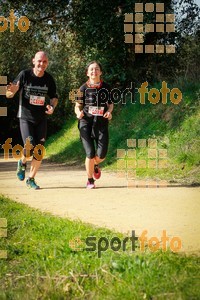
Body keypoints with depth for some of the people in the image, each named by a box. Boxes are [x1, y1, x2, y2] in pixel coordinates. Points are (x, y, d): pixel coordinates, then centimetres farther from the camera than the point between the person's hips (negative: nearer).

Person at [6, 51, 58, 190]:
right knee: (29, 148, -16)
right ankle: (22, 163, 19)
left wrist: (52, 106, -10)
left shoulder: (49, 79, -1)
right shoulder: (24, 75, -9)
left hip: (41, 119, 3)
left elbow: (54, 97, 13)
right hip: (26, 117, -3)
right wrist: (12, 91, -31)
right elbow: (9, 95, -7)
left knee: (39, 152, 0)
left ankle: (31, 179, 17)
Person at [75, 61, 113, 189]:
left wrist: (109, 112, -5)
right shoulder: (84, 89, 0)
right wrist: (79, 112, -18)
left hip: (102, 123, 2)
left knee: (101, 155, -4)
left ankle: (96, 165, 35)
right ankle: (90, 180, 13)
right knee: (90, 154, -8)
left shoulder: (106, 88, 5)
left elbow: (111, 104, 17)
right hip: (86, 122, -2)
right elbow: (78, 106, 5)